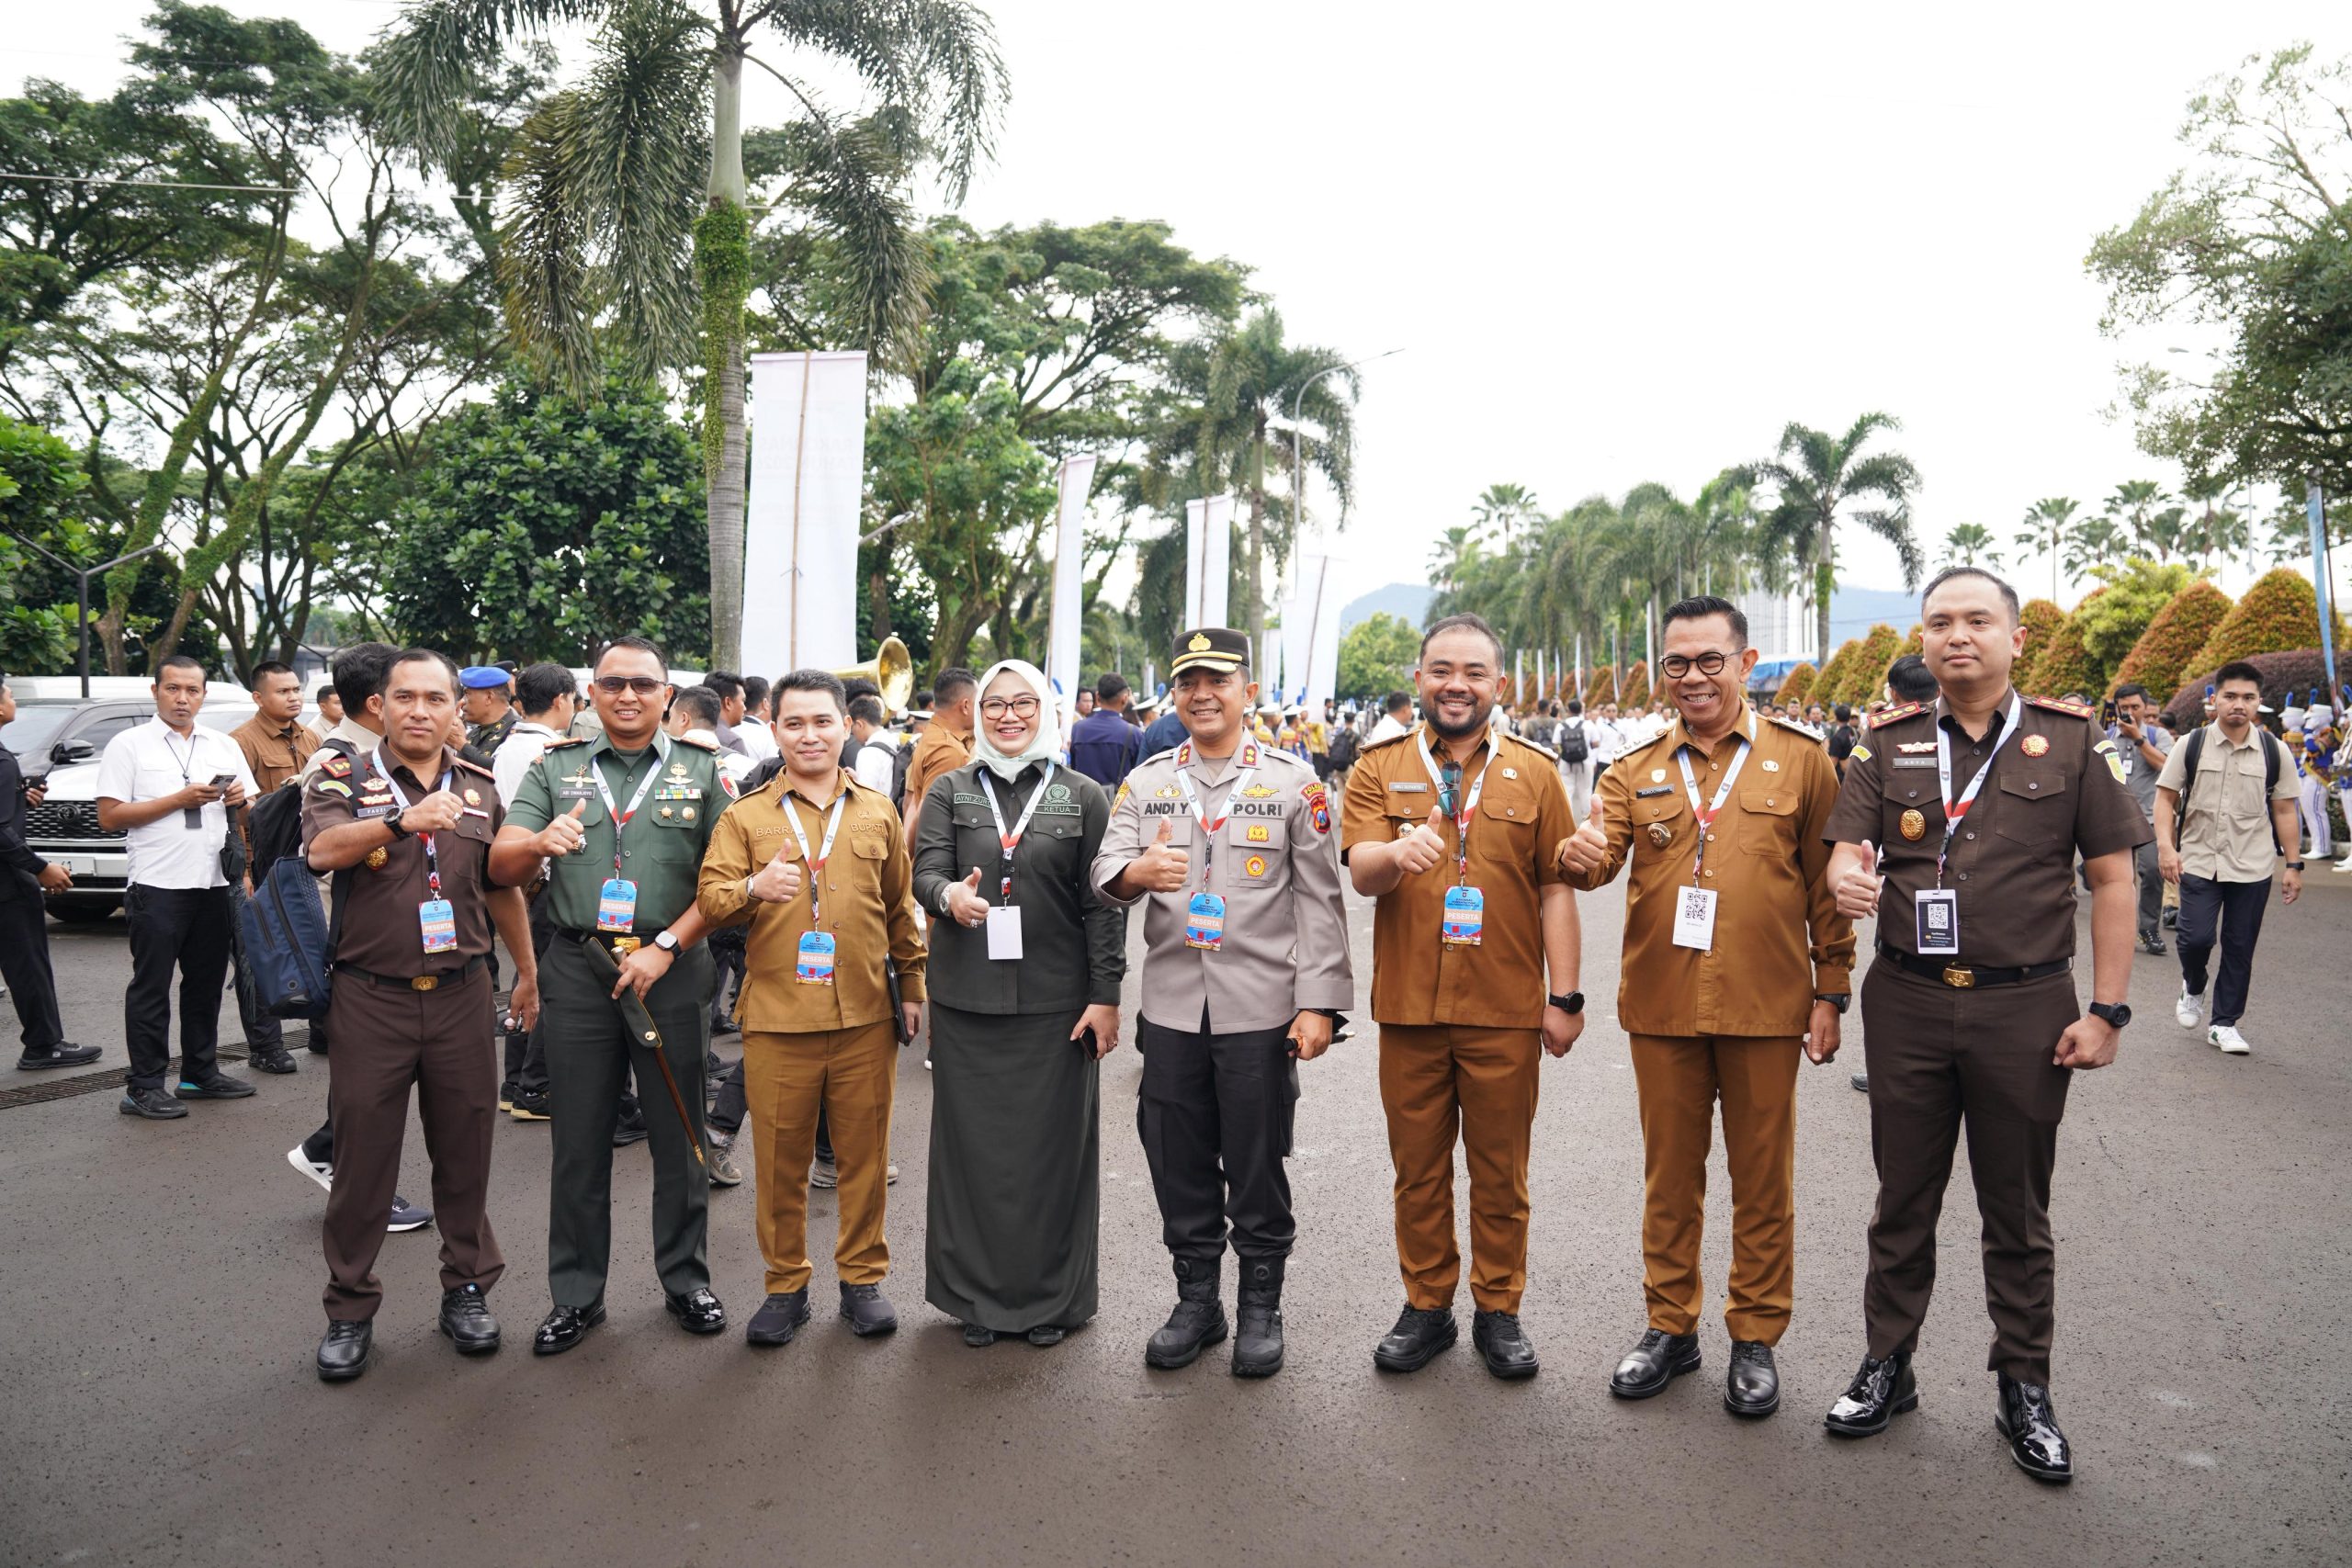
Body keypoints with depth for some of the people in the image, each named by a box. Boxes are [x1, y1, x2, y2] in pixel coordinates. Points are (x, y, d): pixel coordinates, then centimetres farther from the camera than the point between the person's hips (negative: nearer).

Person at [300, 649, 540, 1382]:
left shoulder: (479, 787, 9)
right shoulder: (341, 781, -1)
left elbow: (503, 888, 18)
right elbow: (323, 849, -23)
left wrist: (527, 972, 20)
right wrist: (402, 821, -39)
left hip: (460, 993, 3)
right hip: (370, 998, -2)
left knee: (465, 1151, 10)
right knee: (361, 1159, 5)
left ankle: (467, 1290, 24)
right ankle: (350, 1311, 19)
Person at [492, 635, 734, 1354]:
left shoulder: (702, 770, 4)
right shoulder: (556, 767, 9)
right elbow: (500, 865, 0)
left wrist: (667, 947, -12)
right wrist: (540, 842, -22)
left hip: (671, 969, -1)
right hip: (579, 969, 1)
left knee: (679, 1134, 7)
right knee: (578, 1140, 8)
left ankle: (685, 1279, 23)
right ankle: (576, 1294, 21)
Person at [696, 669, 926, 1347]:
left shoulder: (876, 812, 10)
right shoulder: (745, 816, 5)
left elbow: (900, 909, 15)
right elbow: (710, 897, -2)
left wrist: (911, 985, 13)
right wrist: (753, 888, -23)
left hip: (865, 1017, 1)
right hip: (777, 1018, -1)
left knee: (865, 1154, 8)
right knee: (780, 1159, 7)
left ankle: (863, 1277, 23)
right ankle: (785, 1285, 22)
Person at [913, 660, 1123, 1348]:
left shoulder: (1083, 796, 3)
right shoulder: (950, 792, 7)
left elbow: (1101, 901, 1)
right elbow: (925, 870, -4)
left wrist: (1105, 995, -4)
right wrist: (948, 894, -28)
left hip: (1056, 1002, -1)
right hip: (967, 1000, 1)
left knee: (1053, 1146, 5)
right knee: (973, 1143, 7)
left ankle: (1051, 1296, 21)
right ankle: (977, 1292, 22)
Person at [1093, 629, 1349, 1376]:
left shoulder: (1293, 783, 0)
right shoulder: (1146, 782, 8)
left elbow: (1319, 901, -2)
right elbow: (1105, 872, -2)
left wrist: (1318, 1002, -8)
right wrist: (1137, 870, -25)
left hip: (1259, 1008, -3)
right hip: (1172, 1005, 3)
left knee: (1257, 1165, 6)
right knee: (1178, 1161, 11)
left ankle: (1261, 1306, 24)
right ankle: (1196, 1300, 28)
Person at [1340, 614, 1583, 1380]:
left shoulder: (1534, 772, 4)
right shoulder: (1380, 768, 4)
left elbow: (1556, 890, 4)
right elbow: (1359, 871, -9)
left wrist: (1564, 996, 0)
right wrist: (1395, 852, -32)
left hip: (1504, 1009, 0)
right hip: (1409, 1006, 1)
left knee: (1501, 1171, 9)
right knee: (1418, 1167, 12)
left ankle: (1499, 1310, 25)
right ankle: (1426, 1305, 27)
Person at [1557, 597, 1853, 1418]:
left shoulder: (1801, 759, 1)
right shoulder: (1636, 771, 6)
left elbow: (1827, 886, 2)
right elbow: (1600, 851, -5)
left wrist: (1831, 991, -1)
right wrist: (1583, 857, -29)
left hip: (1764, 1008, -2)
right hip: (1661, 1004, 2)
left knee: (1762, 1179, 9)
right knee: (1669, 1173, 13)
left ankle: (1755, 1337, 25)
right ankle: (1670, 1326, 28)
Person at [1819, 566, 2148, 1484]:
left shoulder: (2071, 740, 0)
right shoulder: (1887, 744, 4)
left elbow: (2112, 879, 0)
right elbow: (1844, 849, -2)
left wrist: (2107, 1008, -6)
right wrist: (1848, 878, -27)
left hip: (2026, 1008, -1)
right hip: (1907, 1004, 1)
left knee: (2017, 1210, 11)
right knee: (1903, 1198, 12)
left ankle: (2024, 1387, 26)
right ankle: (1887, 1365, 26)